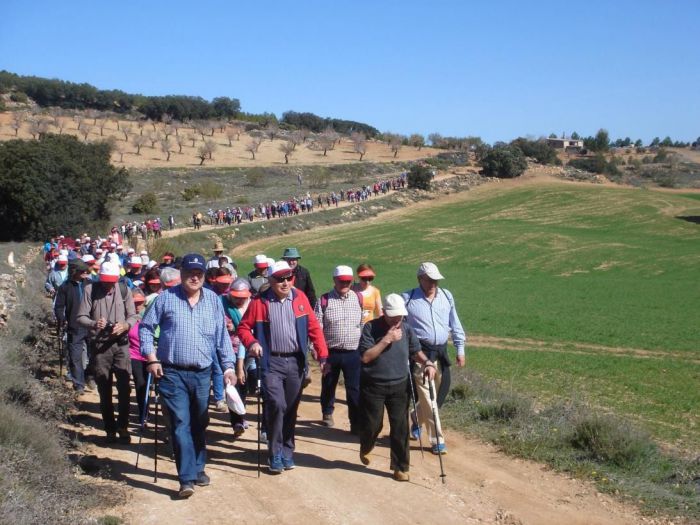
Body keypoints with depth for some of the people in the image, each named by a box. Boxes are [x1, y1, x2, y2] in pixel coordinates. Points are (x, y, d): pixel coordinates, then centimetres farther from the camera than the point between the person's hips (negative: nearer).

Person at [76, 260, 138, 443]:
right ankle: (110, 429, 19)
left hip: (121, 344, 0)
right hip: (99, 346, 0)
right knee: (104, 390, 7)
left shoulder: (124, 290, 1)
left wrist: (125, 325, -17)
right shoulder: (90, 290, -3)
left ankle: (123, 427, 12)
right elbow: (80, 317, -5)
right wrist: (94, 324, -26)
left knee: (124, 387, -3)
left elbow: (133, 316, 4)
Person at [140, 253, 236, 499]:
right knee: (181, 424, -7)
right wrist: (151, 357, -5)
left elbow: (222, 336, 7)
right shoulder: (166, 298, -1)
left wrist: (228, 366, 2)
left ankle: (198, 468, 31)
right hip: (172, 373, -3)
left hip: (202, 373, 3)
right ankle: (187, 478, -7)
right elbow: (146, 327, 4)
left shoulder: (213, 300, 5)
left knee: (199, 424, 14)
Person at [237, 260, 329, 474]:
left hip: (295, 362, 3)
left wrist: (322, 355, 0)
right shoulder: (260, 302, -3)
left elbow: (313, 327, 5)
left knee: (291, 410, 10)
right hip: (271, 362, -3)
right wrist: (251, 342, -15)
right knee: (276, 405, -16)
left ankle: (287, 452, 26)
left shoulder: (300, 298, 3)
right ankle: (275, 454, -2)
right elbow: (244, 327, 4)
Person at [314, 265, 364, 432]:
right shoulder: (324, 300, -5)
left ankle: (357, 423, 2)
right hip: (331, 352, 0)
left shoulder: (358, 299, 3)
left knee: (355, 389, -3)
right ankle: (327, 413, 41)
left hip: (354, 353, 0)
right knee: (328, 386, 17)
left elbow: (364, 325, 9)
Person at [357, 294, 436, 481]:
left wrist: (427, 363, -8)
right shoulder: (371, 328, -11)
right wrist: (386, 340, -23)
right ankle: (365, 449, 40)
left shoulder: (406, 329, 2)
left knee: (400, 427, 1)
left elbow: (416, 351, 13)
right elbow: (365, 357, -18)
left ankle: (400, 466, 14)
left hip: (399, 386, 3)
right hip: (373, 386, -3)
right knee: (372, 424, 7)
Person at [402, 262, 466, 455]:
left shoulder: (446, 296, 7)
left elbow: (455, 325, 13)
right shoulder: (408, 299, -5)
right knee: (427, 396, -5)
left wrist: (460, 350, 10)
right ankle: (437, 440, 3)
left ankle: (417, 419, 40)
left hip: (441, 352, 5)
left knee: (438, 394, 13)